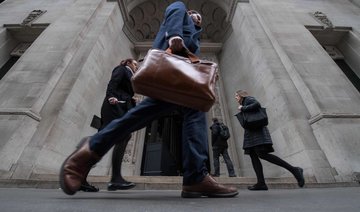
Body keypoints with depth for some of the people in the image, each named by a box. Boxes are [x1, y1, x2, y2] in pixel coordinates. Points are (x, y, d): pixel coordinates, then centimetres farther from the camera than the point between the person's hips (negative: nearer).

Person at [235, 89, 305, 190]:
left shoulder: (248, 99, 4)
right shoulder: (244, 104, 28)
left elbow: (257, 104, -18)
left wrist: (242, 108, -10)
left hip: (257, 131, -9)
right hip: (251, 134, 9)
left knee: (262, 154, -18)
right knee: (253, 156, -2)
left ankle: (294, 170, -10)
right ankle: (261, 183, -6)